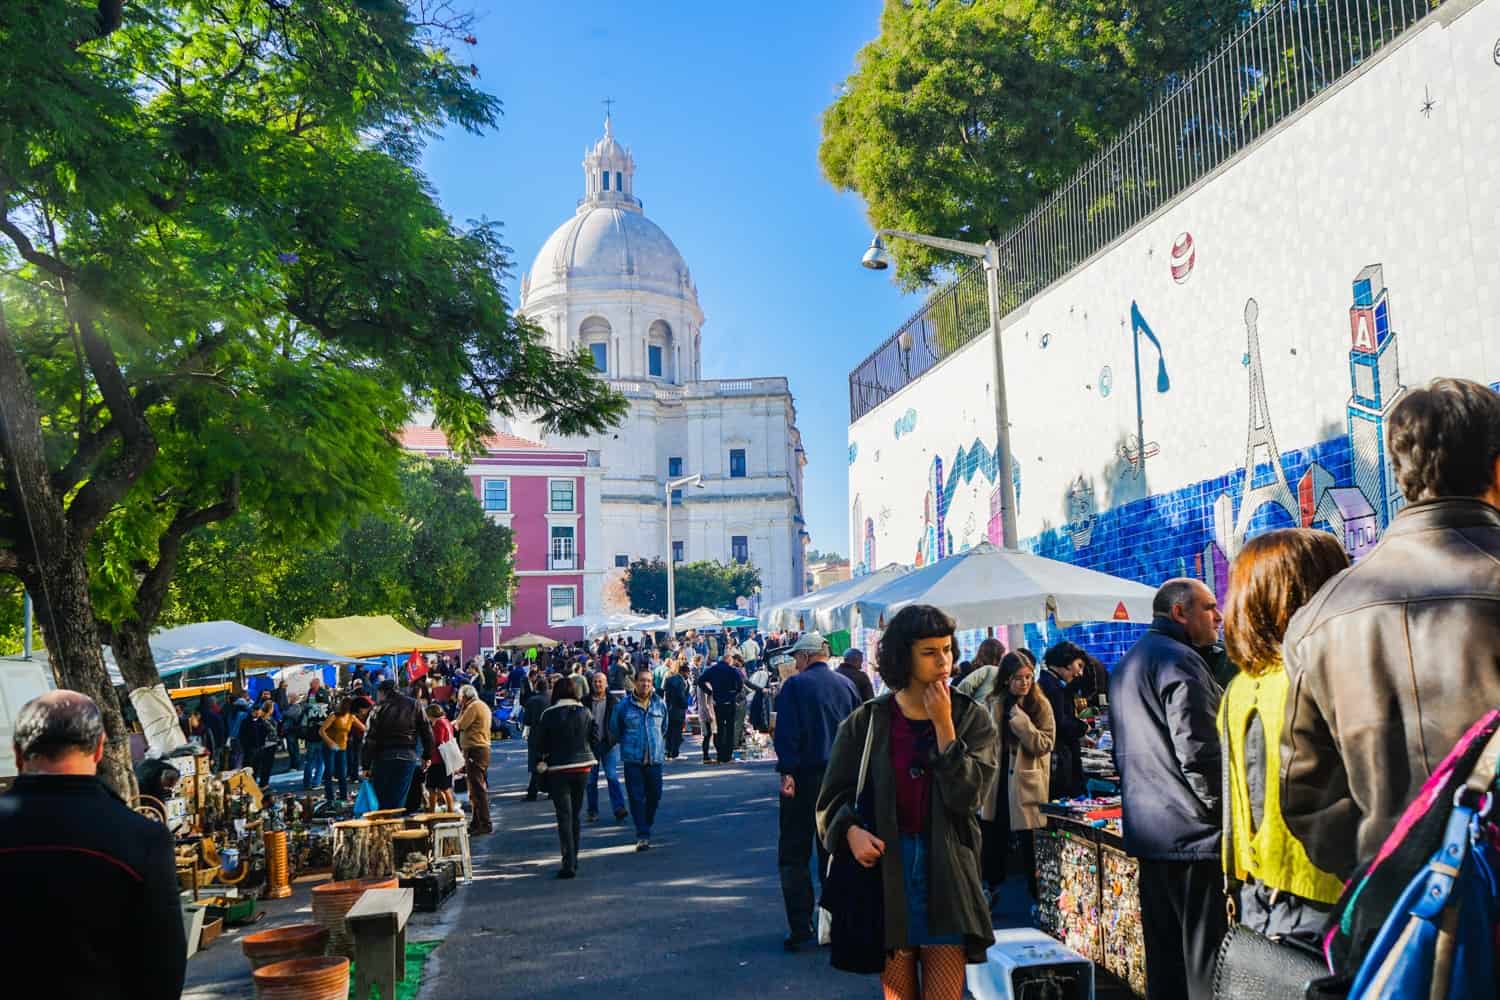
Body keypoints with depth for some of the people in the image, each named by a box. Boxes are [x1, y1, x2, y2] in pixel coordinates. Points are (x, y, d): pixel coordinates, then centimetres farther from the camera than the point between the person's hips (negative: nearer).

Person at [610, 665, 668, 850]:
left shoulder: (660, 705, 4)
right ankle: (642, 835, 2)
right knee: (636, 797, -3)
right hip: (632, 760, -2)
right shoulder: (623, 706, -3)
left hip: (655, 759, 2)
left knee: (655, 795, 8)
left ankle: (646, 826, 30)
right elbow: (614, 732, 10)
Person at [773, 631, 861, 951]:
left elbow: (787, 732, -14)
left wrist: (787, 772, -15)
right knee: (835, 851, 13)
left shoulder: (795, 685, -7)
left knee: (793, 853, 4)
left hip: (806, 776, -4)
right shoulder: (847, 684, 6)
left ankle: (801, 926, -2)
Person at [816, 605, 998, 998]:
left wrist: (943, 725, -15)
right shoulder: (867, 721, 1)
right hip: (886, 866, 0)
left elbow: (966, 795, -12)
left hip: (945, 869, 0)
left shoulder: (972, 718, 1)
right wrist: (851, 830, -15)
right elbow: (833, 797, 5)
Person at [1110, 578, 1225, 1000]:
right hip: (1191, 834, -9)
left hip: (1146, 830, 9)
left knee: (1163, 956, 15)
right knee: (1205, 959, -4)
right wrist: (1229, 814, -10)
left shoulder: (1127, 665, 17)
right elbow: (1198, 754, -20)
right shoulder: (1179, 661, -14)